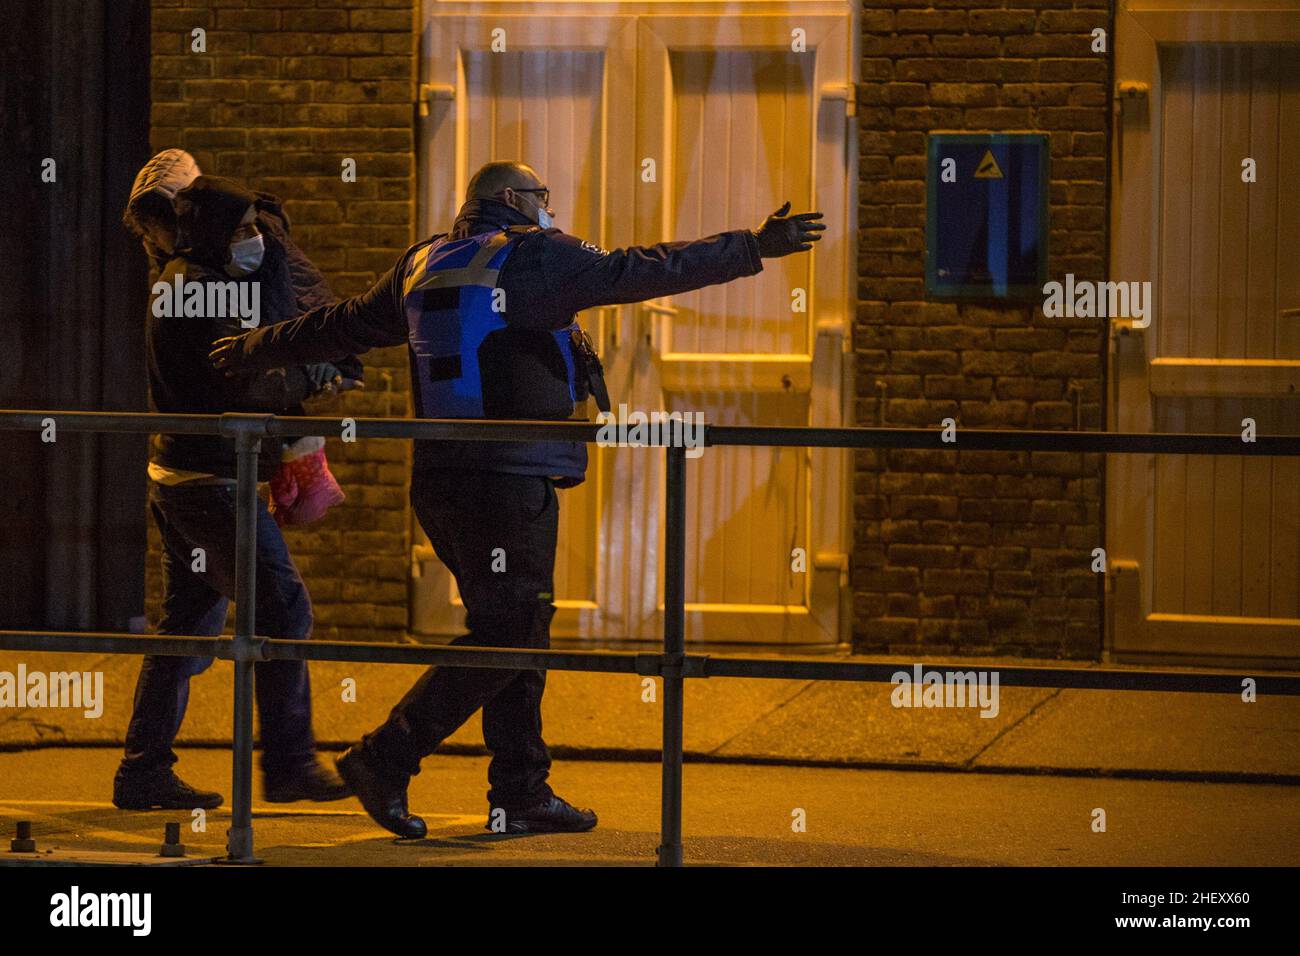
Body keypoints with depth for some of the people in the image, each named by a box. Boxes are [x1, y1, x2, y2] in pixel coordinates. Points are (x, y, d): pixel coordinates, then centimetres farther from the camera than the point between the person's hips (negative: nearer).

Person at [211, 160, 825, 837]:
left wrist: (255, 351, 41)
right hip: (509, 478, -9)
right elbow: (642, 272, -8)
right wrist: (754, 248, -2)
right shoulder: (534, 257, -5)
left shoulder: (422, 266, 16)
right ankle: (385, 760, -11)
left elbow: (343, 324, 25)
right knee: (505, 636, -8)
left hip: (442, 477, 9)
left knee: (518, 631, 13)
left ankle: (521, 793, 13)